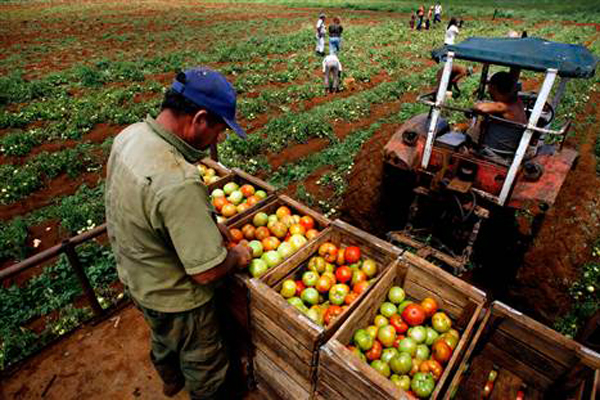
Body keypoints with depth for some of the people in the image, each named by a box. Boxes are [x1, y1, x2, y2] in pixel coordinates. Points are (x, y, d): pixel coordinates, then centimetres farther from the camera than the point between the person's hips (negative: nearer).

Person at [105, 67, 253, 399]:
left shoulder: (130, 134, -12)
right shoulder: (179, 183, -41)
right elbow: (208, 272, -33)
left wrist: (207, 223, 2)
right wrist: (237, 255, -13)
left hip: (136, 278, 9)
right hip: (174, 299, -9)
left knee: (163, 338, 38)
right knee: (205, 368, 22)